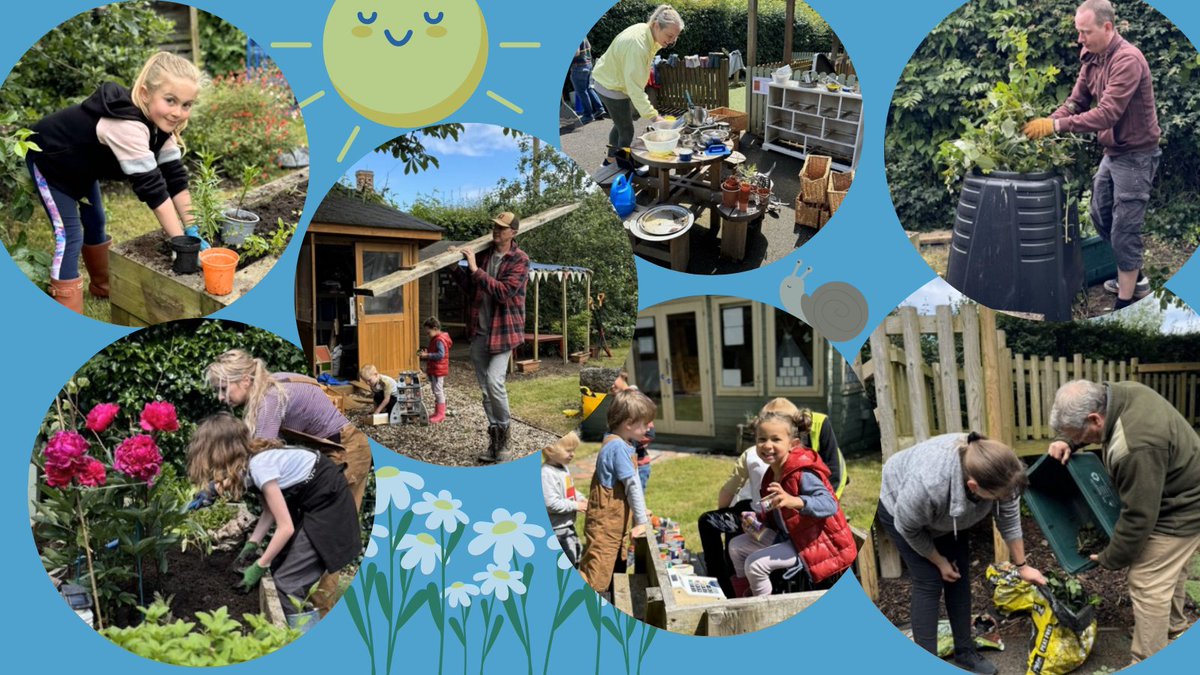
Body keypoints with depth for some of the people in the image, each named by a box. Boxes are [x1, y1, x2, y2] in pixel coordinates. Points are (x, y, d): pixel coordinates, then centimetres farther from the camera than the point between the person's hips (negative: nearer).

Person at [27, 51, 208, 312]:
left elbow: (175, 176, -15)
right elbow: (152, 188, -40)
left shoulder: (159, 120, -15)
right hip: (48, 160, -8)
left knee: (95, 222, 19)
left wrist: (192, 230, -19)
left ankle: (103, 285, 41)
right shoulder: (127, 125, -42)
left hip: (80, 165, 8)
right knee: (69, 235, -10)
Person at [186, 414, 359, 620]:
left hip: (327, 505, -8)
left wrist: (260, 566, -12)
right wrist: (252, 544, 1)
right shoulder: (250, 461, -1)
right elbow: (270, 510, 9)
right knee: (278, 565, 7)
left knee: (287, 579, -8)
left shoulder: (259, 466, -26)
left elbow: (286, 527, -23)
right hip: (308, 501, 8)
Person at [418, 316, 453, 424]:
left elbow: (440, 355, -28)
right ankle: (438, 413, 23)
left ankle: (440, 415, -2)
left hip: (438, 370, -11)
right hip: (433, 370, 11)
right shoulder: (435, 339, 14)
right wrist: (425, 355, 8)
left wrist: (427, 355, -26)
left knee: (438, 391, -6)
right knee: (437, 391, 15)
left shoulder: (439, 340, -18)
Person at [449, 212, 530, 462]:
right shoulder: (483, 253, 8)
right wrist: (457, 267, -2)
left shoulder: (519, 260, -7)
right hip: (479, 330, 5)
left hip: (502, 329, -5)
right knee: (485, 387, 9)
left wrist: (476, 269, -22)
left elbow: (503, 292, -20)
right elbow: (470, 288, 14)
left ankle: (503, 430, 3)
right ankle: (495, 437, 19)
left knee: (494, 381, -18)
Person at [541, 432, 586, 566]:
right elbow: (551, 504, -30)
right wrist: (575, 506, -20)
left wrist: (581, 499, 1)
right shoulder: (547, 473, -26)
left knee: (577, 552, 22)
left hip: (568, 524, 10)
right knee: (568, 559, -5)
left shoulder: (564, 467, 7)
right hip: (557, 528, -10)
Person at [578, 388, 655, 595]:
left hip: (614, 522, 10)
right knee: (595, 578, -8)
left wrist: (640, 513, 15)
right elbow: (632, 485, -18)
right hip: (606, 524, -10)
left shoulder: (617, 442, 9)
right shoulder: (618, 446, -21)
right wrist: (641, 521, -14)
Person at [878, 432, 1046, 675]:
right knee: (930, 582, -8)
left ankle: (965, 652, 19)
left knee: (959, 576, 5)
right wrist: (939, 562, -10)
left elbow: (1009, 519, -11)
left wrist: (1022, 566, -1)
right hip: (899, 508, -5)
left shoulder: (997, 472, -31)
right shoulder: (926, 484, -46)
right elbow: (908, 528, -24)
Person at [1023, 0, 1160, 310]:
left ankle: (1125, 301, 6)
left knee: (1123, 229, -5)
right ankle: (1134, 276, 38)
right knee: (1101, 217, 20)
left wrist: (1056, 125, -34)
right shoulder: (1092, 59, 3)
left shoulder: (1127, 60, -25)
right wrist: (1045, 123, -15)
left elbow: (1107, 114, -32)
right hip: (1113, 152, 9)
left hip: (1135, 155, -9)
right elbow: (1076, 102, 2)